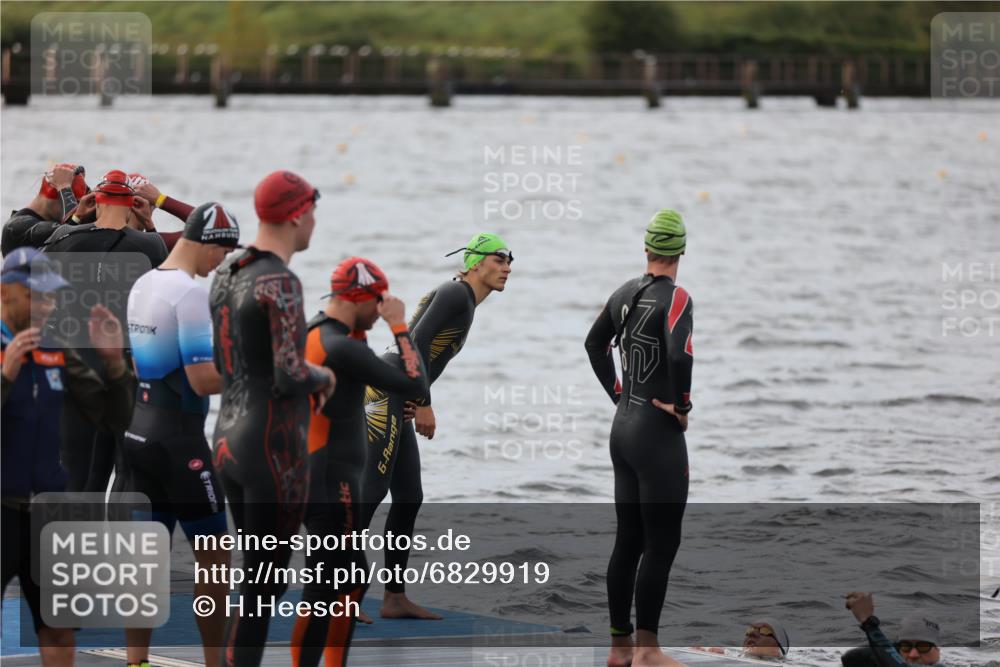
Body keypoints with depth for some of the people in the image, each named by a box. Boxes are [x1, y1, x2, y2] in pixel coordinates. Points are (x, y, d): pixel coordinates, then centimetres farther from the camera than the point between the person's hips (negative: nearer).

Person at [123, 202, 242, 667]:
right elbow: (203, 380, -21)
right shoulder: (191, 293, -16)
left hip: (138, 433, 8)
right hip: (179, 440, -8)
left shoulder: (142, 286, 12)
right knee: (213, 558, 1)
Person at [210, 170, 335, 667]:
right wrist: (322, 377, -3)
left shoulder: (226, 274, 11)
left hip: (230, 440, 9)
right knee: (265, 589, -3)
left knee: (259, 578, 18)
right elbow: (290, 377, -26)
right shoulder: (282, 283, -19)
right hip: (275, 451, -9)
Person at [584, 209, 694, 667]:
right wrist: (681, 405, -15)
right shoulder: (674, 297, -15)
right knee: (661, 544, -3)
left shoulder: (625, 293, 8)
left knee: (628, 540, 13)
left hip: (623, 427, 8)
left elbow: (595, 342, 23)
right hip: (659, 434, -8)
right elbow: (679, 354, -30)